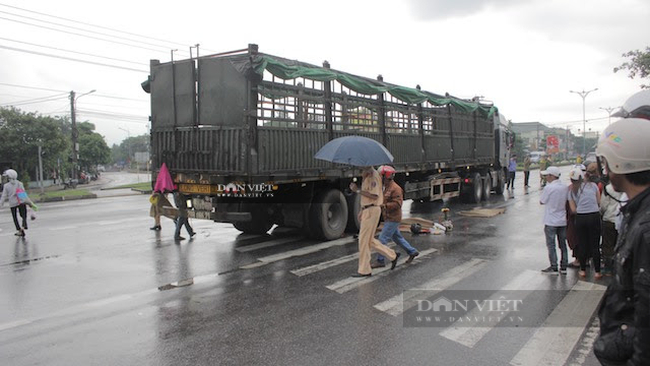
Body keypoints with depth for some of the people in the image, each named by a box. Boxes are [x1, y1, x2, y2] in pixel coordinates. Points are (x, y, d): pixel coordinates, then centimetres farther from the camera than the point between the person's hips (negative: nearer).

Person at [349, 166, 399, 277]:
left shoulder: (373, 177, -14)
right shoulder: (366, 179, 17)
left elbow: (374, 196, -23)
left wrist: (357, 190, -23)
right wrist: (362, 211, 20)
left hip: (372, 210, -10)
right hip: (367, 210, 10)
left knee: (364, 240, -5)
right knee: (369, 240, 14)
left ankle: (364, 270, 2)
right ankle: (392, 255, 24)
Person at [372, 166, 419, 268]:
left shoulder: (395, 188, -17)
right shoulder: (387, 187, 14)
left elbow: (397, 204, -24)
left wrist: (384, 206, -29)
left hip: (393, 219, -10)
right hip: (389, 218, 10)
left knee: (382, 238, -9)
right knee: (397, 237, 18)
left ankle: (380, 261, -3)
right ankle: (412, 252, 30)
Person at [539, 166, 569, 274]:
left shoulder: (548, 188, -17)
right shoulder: (565, 187, 0)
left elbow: (541, 202, -8)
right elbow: (567, 202, 8)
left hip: (551, 221, -5)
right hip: (563, 220, 5)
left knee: (551, 245, 4)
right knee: (562, 244, 13)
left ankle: (553, 267, 5)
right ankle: (563, 267, 18)